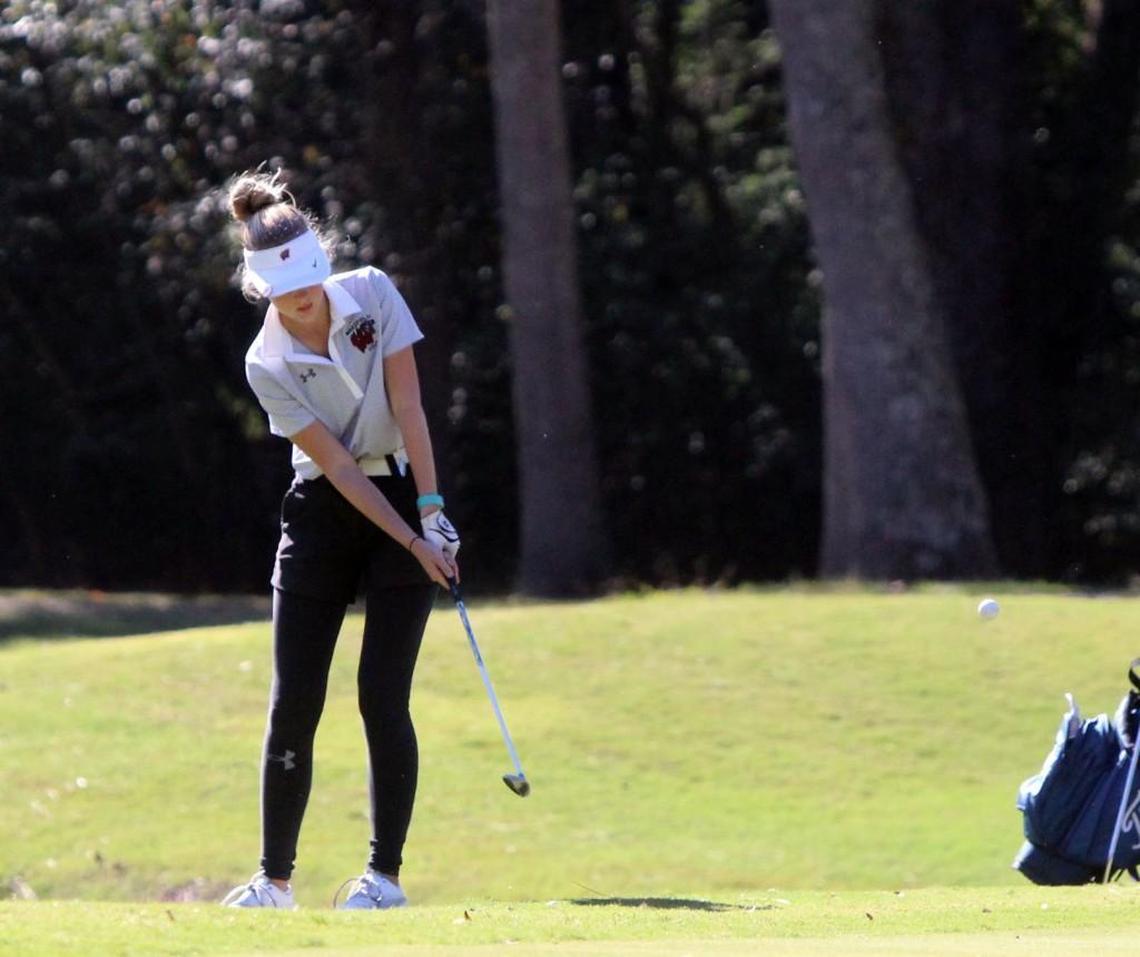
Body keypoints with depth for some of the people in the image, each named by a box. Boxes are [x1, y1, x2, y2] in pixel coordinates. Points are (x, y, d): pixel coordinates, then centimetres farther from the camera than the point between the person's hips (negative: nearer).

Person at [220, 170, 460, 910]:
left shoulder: (373, 294, -8)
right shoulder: (267, 364, -11)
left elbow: (407, 406, -10)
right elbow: (337, 464, -14)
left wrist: (431, 514, -17)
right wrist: (412, 543, -20)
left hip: (406, 495, 0)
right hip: (324, 516, 0)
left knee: (383, 697, -8)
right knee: (294, 703, -3)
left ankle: (385, 873, -2)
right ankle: (274, 878, 5)